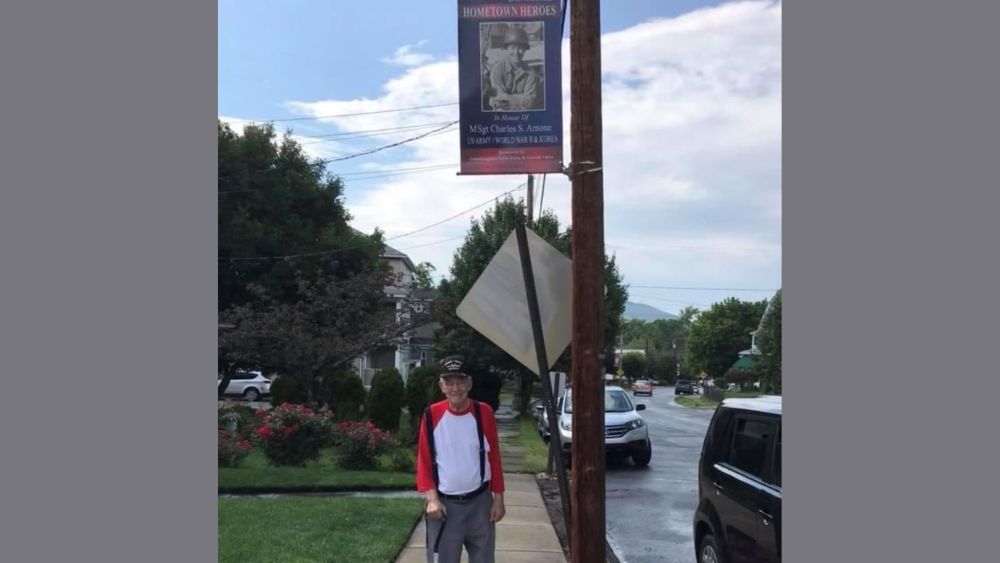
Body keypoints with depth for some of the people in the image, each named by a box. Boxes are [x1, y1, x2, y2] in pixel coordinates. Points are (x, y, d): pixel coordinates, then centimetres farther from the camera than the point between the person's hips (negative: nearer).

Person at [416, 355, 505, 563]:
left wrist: (498, 498, 1)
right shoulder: (432, 415, -5)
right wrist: (431, 498, -11)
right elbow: (424, 461, -2)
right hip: (444, 504, -1)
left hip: (480, 502, 1)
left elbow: (494, 458, 3)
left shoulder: (484, 413, -3)